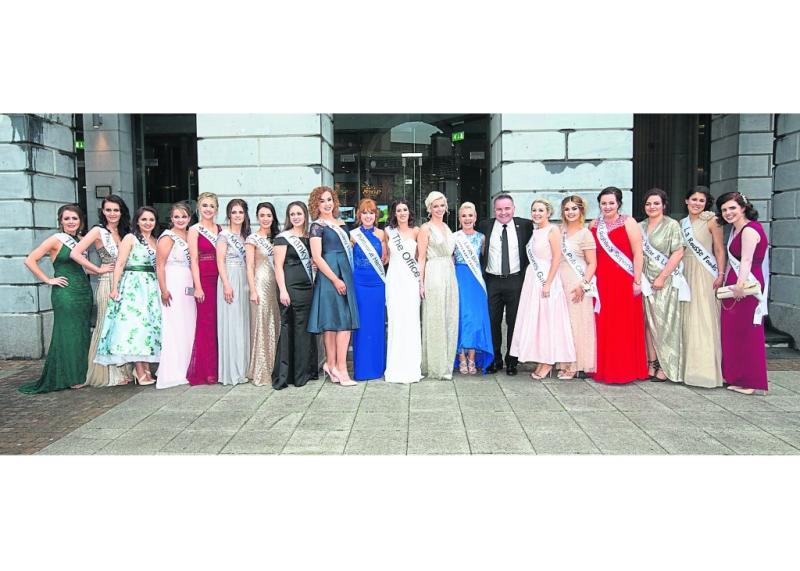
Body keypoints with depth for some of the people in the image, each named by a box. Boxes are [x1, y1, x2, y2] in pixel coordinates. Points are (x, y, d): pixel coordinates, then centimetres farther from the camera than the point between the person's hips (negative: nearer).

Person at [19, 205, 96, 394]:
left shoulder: (80, 240, 12)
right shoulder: (56, 240, -6)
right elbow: (30, 260, -9)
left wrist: (99, 270, 5)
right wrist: (49, 280, -8)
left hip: (84, 291, 6)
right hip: (64, 292, -6)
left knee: (82, 333, 9)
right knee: (67, 334, -1)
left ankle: (80, 374, 19)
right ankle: (68, 378, 9)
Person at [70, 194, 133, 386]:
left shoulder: (124, 233, 13)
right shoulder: (98, 231, -4)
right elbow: (75, 253, -13)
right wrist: (98, 269, -10)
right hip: (107, 284, -5)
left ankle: (122, 370, 19)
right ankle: (108, 374, 11)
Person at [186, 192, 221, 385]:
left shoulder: (220, 229, 12)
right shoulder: (194, 230, -1)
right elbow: (194, 260, -7)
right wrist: (198, 287, -13)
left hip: (219, 280, 4)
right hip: (204, 280, -4)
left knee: (219, 324, 5)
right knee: (206, 324, -2)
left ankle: (217, 369, 15)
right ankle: (204, 372, 6)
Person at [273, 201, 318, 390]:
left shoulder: (308, 237, 15)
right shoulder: (283, 237, -1)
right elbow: (278, 265, -6)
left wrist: (313, 285, 6)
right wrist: (282, 290, -14)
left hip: (307, 288, 6)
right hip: (290, 288, -6)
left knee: (305, 329, 9)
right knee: (288, 329, -5)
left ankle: (304, 371, 19)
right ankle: (282, 375, 1)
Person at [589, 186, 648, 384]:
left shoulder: (628, 223, -3)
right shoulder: (594, 225, 9)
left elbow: (638, 254, -6)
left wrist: (637, 281, -11)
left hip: (624, 281, -4)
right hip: (601, 281, 4)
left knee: (625, 325, 0)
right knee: (603, 326, 6)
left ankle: (625, 370, 11)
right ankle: (604, 368, 17)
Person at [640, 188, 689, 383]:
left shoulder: (672, 225, -2)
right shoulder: (640, 226, 11)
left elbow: (678, 253, -9)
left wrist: (662, 277, -13)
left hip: (665, 281, -4)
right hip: (646, 281, 5)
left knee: (664, 323, -2)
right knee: (648, 323, 4)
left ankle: (665, 367, 5)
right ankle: (652, 364, 10)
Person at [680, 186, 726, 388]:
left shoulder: (711, 221, -3)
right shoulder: (683, 223, 12)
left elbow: (719, 250, -6)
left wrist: (721, 274, -13)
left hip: (704, 275, -6)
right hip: (685, 273, 6)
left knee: (704, 320, -5)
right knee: (687, 319, 8)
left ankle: (706, 369, 2)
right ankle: (687, 366, 17)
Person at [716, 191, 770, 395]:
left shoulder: (749, 230, -14)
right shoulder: (736, 229, 17)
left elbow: (746, 260, -28)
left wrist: (740, 285, -40)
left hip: (746, 288, -10)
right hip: (735, 287, 10)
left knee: (746, 333, -4)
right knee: (733, 332, 13)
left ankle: (749, 382, 3)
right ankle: (735, 376, 22)